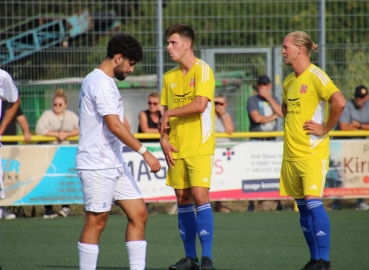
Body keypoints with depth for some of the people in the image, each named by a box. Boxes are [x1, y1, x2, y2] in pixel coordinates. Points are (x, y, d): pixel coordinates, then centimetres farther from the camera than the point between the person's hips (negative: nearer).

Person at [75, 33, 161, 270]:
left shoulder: (106, 81, 17)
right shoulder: (100, 82, -15)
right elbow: (115, 126, -23)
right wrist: (144, 152, -23)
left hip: (115, 164, 10)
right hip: (97, 165, -10)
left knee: (139, 214, 5)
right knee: (96, 222, -5)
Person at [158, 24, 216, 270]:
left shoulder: (202, 70, -8)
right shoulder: (170, 77, 13)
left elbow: (200, 104, -20)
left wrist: (169, 114, -10)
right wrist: (164, 138, 0)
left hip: (200, 147, -7)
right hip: (177, 148, 7)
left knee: (200, 196, -13)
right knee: (183, 199, 6)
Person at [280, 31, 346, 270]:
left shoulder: (315, 76, -12)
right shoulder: (289, 81, 14)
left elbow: (339, 102, -25)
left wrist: (325, 129, -17)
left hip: (312, 152, -8)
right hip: (291, 152, 8)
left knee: (313, 201, -16)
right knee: (302, 206, 8)